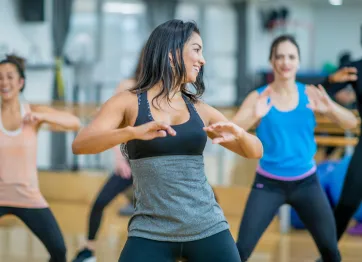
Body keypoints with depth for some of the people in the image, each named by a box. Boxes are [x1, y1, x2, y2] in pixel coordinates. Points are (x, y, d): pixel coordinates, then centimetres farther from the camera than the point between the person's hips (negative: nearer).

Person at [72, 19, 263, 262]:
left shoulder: (200, 109, 10)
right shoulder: (129, 102, 0)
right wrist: (134, 132, -30)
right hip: (151, 233, -3)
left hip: (208, 230, 3)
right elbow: (80, 144, -14)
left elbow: (255, 152, 12)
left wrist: (238, 132, -11)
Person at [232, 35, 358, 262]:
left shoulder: (310, 94, -3)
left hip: (306, 183, 2)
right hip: (269, 184, -2)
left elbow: (351, 123, -10)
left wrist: (329, 108, -32)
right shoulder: (259, 97, -8)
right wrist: (255, 117, -40)